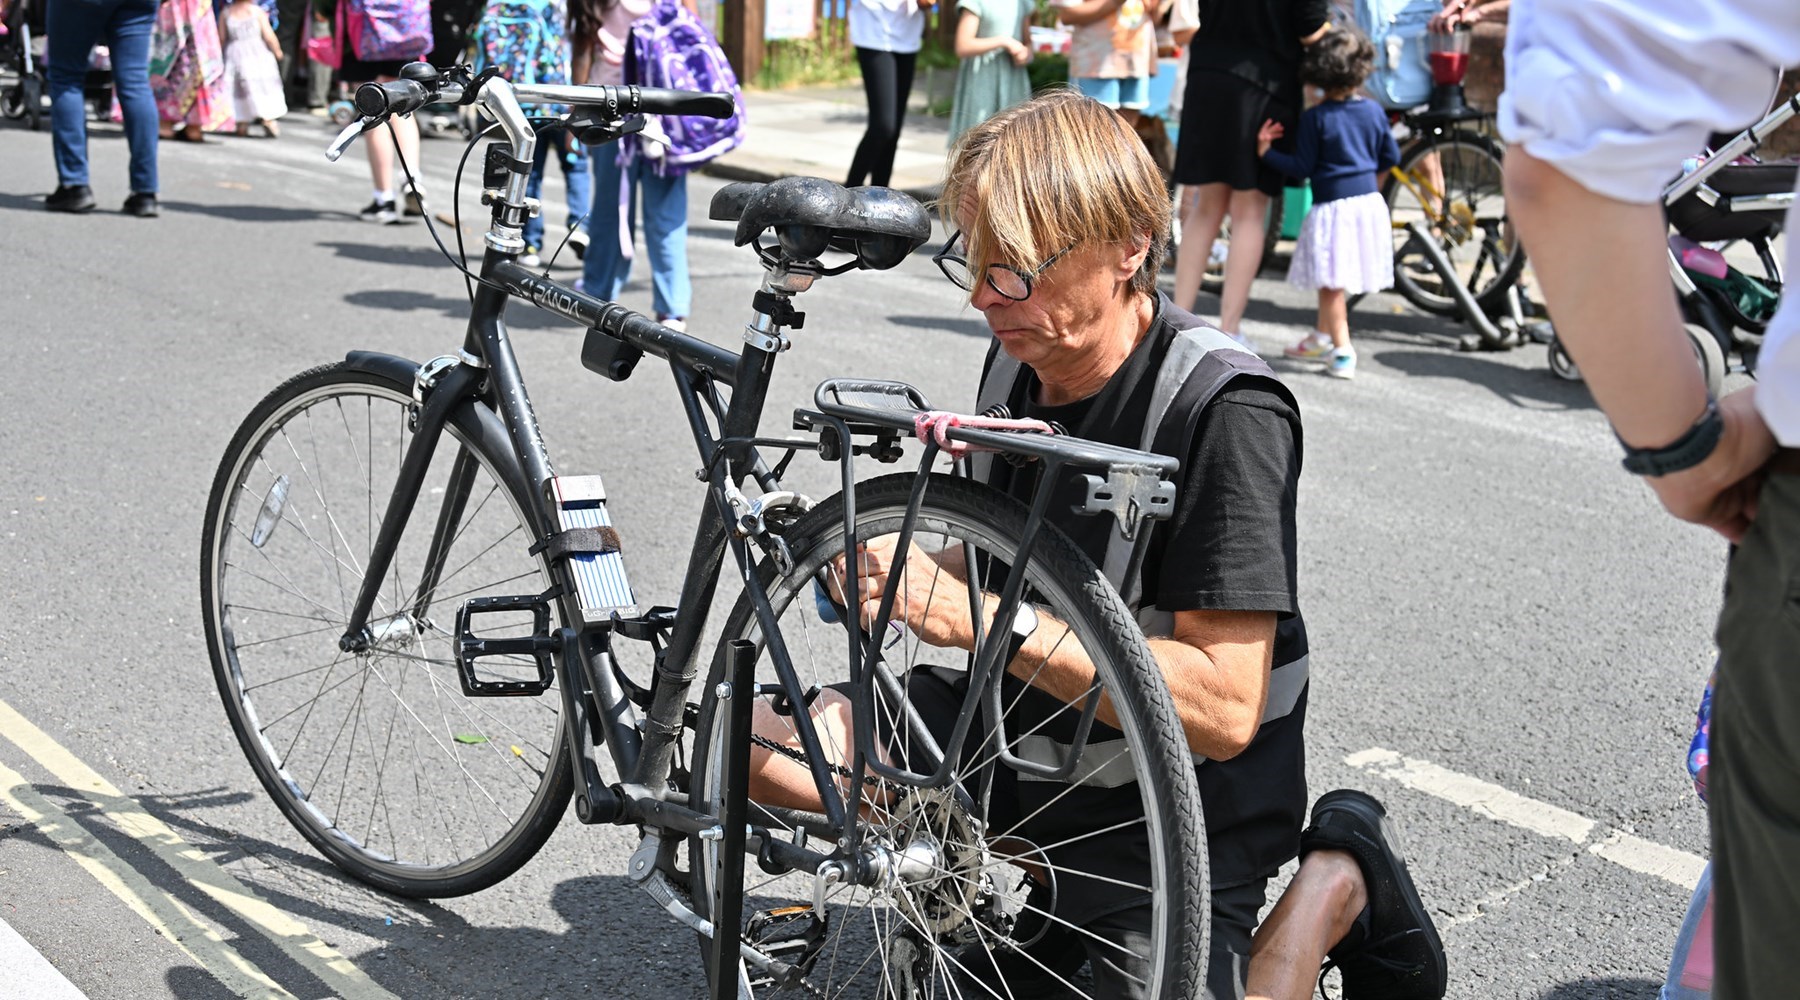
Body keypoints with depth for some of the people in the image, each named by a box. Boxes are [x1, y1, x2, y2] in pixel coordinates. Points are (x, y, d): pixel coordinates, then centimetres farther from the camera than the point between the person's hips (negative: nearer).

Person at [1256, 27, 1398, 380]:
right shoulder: (1374, 111, 3)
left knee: (1331, 283, -1)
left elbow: (1302, 168, -11)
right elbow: (1391, 157, 11)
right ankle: (1321, 337, 35)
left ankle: (1342, 353, -5)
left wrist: (1266, 152, -3)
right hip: (1369, 201, 6)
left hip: (1332, 204, -6)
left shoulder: (1315, 117, -12)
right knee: (1332, 281, 21)